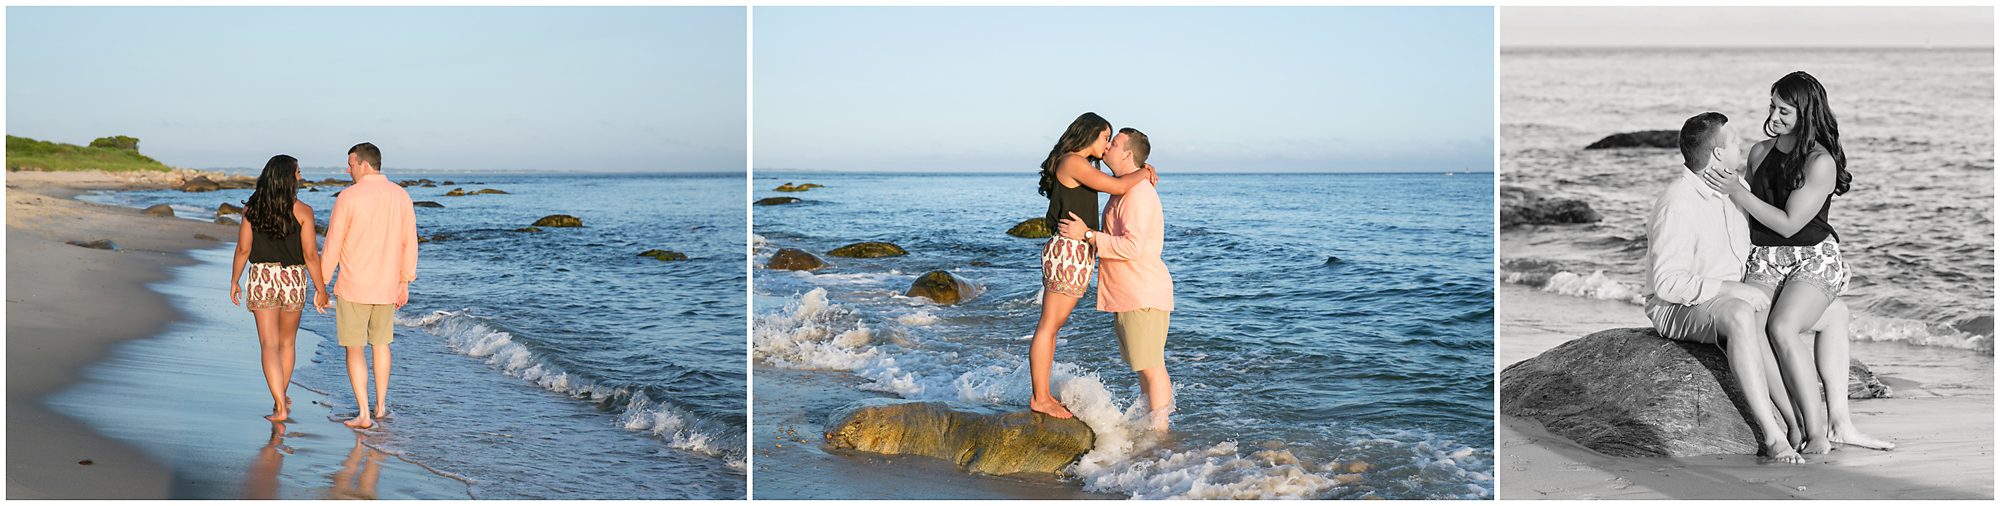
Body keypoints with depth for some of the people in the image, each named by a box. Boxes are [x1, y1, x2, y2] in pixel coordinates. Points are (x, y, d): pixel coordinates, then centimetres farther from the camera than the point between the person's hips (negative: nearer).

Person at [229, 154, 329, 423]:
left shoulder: (252, 208, -2)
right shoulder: (301, 211, -8)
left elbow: (243, 249, -1)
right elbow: (310, 254, -9)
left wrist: (234, 281, 12)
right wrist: (320, 289, 0)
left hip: (262, 279, 0)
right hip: (293, 279, 0)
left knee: (269, 345, 0)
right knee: (287, 342, 19)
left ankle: (280, 408, -8)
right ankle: (282, 397, 33)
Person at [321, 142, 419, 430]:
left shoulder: (348, 197, -13)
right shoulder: (401, 196, 0)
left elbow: (333, 245, -10)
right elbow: (409, 243, 4)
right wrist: (405, 283, 13)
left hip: (352, 287, -4)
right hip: (387, 286, 4)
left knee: (354, 349, 4)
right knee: (380, 344, 21)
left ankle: (364, 415, 2)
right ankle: (380, 405, 27)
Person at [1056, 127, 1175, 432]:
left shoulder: (1138, 193, -18)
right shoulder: (1123, 191, 16)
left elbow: (1132, 247, -28)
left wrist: (1086, 235, -23)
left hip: (1143, 293, -11)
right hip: (1129, 294, 11)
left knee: (1150, 366, -5)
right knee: (1144, 364, 16)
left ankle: (1159, 432, 0)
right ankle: (1150, 423, 24)